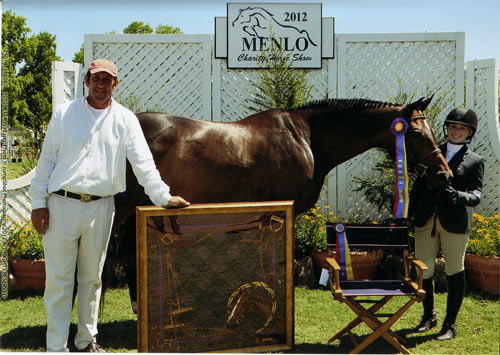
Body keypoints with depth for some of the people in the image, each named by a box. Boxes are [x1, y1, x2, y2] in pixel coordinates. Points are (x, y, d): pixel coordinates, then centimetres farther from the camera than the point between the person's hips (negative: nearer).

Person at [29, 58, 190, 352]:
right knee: (59, 279, -1)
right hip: (61, 204, -1)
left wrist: (163, 196, -7)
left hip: (101, 207, 2)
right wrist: (38, 202, 1)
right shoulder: (64, 113, 5)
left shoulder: (125, 119, 7)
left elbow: (143, 162, 3)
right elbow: (47, 160, 6)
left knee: (92, 277, 12)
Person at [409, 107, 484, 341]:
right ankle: (429, 316, 28)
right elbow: (419, 184, 17)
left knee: (454, 273, 3)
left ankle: (450, 324, 14)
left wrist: (457, 195, -26)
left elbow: (476, 195, -5)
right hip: (425, 220, 3)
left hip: (454, 222, -3)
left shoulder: (475, 161, 4)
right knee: (423, 271, 8)